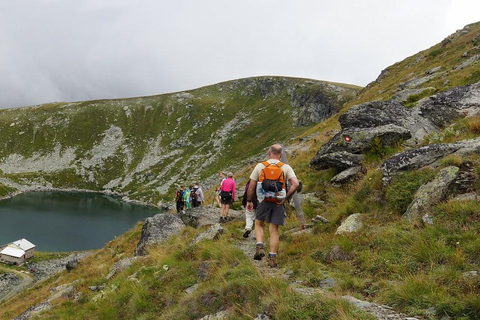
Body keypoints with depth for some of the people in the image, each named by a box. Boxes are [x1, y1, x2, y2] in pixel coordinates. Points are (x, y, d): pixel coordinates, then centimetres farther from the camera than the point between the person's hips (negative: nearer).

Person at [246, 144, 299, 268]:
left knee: (258, 224, 22)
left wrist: (249, 201, 10)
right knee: (274, 230, 9)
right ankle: (272, 258, 8)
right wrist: (285, 198, -6)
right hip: (278, 203, 0)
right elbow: (295, 184, -13)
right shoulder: (286, 167, -1)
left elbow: (251, 186, -1)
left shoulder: (260, 166, 0)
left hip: (264, 201, 0)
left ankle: (259, 247, 2)